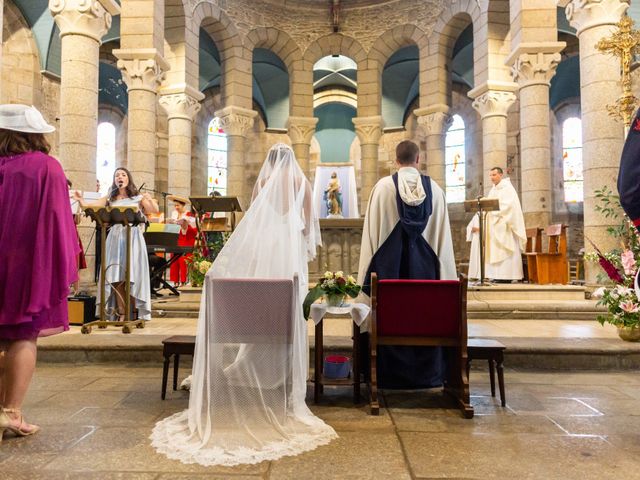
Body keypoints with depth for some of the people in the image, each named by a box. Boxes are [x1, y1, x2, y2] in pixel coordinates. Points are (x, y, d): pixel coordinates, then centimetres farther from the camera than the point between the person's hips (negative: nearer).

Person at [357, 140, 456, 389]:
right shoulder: (434, 189, 2)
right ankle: (426, 374, 21)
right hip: (424, 263, 2)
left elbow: (372, 231, -5)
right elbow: (442, 234, 4)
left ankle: (391, 374, 15)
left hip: (389, 264, -2)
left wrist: (369, 269, 3)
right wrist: (445, 273, 11)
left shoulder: (383, 186, -5)